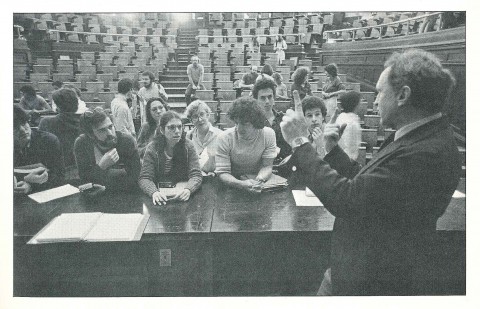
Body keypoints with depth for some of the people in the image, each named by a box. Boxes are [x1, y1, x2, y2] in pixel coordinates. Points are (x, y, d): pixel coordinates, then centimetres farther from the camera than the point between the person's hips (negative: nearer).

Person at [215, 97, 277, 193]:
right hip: (233, 182, 0)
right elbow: (222, 172, -18)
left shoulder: (269, 134, -11)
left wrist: (259, 180, -30)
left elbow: (267, 166, -7)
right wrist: (241, 184, -37)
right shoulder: (224, 138, -17)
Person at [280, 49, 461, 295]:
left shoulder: (427, 154, -28)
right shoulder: (415, 138, 3)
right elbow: (362, 186, 9)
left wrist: (300, 142, -21)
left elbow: (347, 200, -29)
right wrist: (333, 149, -1)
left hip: (377, 284, -8)